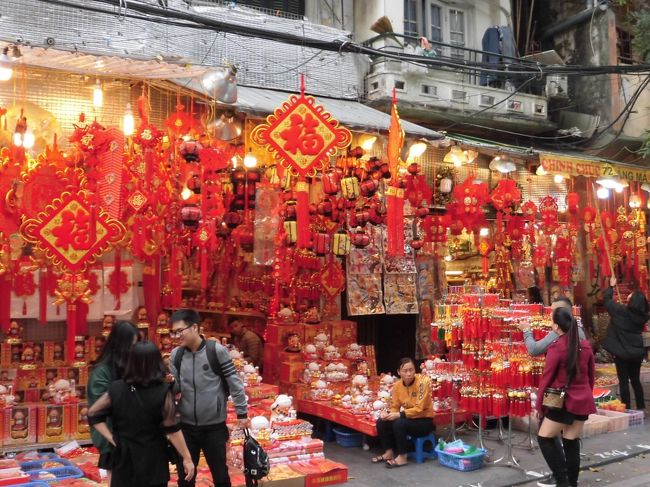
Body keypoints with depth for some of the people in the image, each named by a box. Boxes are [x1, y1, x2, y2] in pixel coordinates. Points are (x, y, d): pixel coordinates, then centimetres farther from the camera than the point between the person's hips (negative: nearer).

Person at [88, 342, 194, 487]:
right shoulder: (162, 392, -15)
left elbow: (93, 414, 0)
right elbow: (172, 430, -14)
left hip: (124, 458, 2)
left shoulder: (116, 389, -6)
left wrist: (111, 438, 1)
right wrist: (187, 458, -7)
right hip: (152, 460, -2)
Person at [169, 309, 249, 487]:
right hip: (185, 426, 4)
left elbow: (235, 383, -8)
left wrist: (242, 413, -7)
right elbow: (176, 388, 2)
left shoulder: (217, 351, -13)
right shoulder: (175, 355, -1)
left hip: (214, 426, -3)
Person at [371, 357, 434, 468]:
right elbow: (394, 407, 2)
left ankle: (402, 457, -15)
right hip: (408, 418, 6)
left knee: (399, 423, -30)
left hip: (424, 421, -6)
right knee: (381, 422, -10)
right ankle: (389, 452, 5)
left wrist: (399, 414, -29)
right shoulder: (397, 385, -4)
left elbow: (419, 409, -24)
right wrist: (388, 414, -21)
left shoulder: (422, 382, -22)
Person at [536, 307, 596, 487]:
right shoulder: (586, 346, 3)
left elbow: (547, 378, -11)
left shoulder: (556, 347, -16)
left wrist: (540, 404, -2)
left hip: (563, 402, -6)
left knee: (545, 438, 6)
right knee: (572, 441, 13)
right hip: (583, 401, 6)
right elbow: (591, 375, 13)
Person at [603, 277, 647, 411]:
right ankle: (641, 408, 20)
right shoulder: (642, 315, -1)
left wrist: (611, 286, 15)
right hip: (637, 352, 5)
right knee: (636, 380, 16)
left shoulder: (621, 311, -14)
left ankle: (627, 409, 4)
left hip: (622, 352, -5)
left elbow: (607, 299, -1)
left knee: (624, 381, 2)